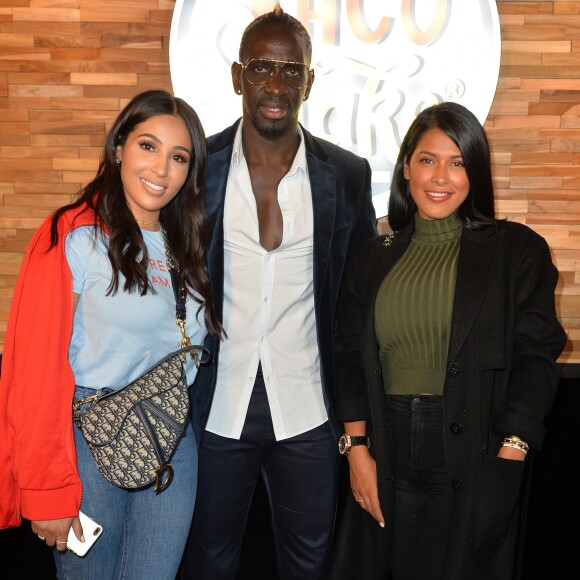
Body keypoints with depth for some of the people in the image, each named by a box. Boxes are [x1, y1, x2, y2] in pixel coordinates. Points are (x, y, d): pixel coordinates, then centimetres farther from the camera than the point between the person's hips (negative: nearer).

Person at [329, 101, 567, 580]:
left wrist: (507, 460, -14)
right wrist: (357, 447, -3)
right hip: (387, 462, 3)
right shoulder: (373, 258, 9)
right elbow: (351, 360, 8)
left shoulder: (517, 250, -1)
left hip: (475, 465, -3)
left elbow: (535, 359, -6)